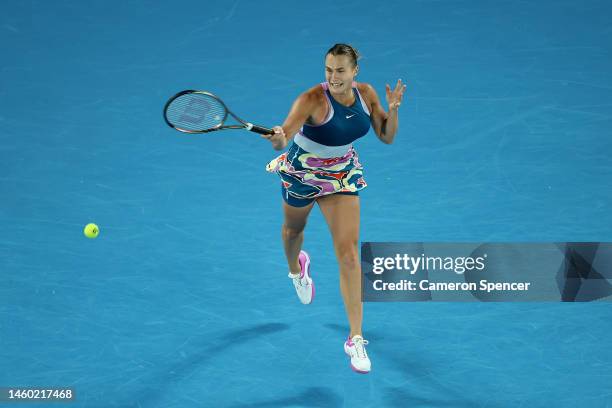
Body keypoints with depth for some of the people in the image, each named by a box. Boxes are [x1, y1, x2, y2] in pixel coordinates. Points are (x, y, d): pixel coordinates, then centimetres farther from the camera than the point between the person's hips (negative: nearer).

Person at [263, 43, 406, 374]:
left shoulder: (366, 94, -14)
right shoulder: (313, 99, -30)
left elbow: (387, 137, -2)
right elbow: (283, 137, -43)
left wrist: (393, 108, -21)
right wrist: (278, 138, -67)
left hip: (342, 175, 2)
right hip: (302, 173, -2)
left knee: (349, 253, -10)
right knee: (294, 229, 27)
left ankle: (355, 339, -8)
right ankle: (296, 268, 67)